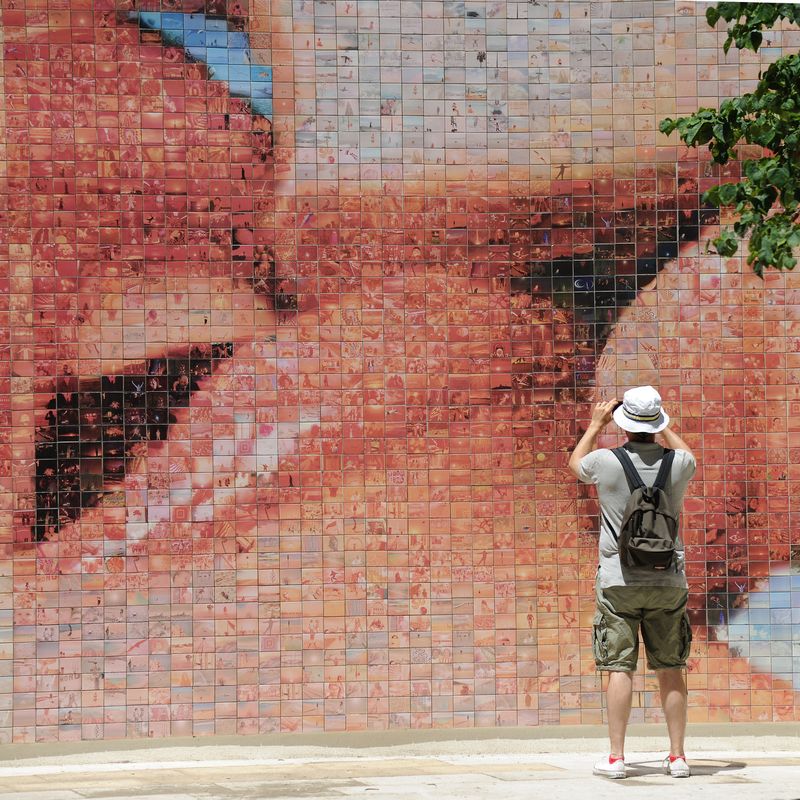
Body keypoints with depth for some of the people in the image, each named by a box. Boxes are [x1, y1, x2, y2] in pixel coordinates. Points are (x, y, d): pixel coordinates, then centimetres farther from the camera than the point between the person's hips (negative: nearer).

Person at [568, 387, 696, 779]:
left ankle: (616, 757, -2)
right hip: (667, 581, 2)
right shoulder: (677, 464, -3)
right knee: (670, 669, 7)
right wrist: (662, 425, 32)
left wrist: (596, 424, 27)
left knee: (620, 668, -1)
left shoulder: (606, 462, -9)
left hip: (619, 581, -2)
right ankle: (677, 756, 9)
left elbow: (575, 464, 17)